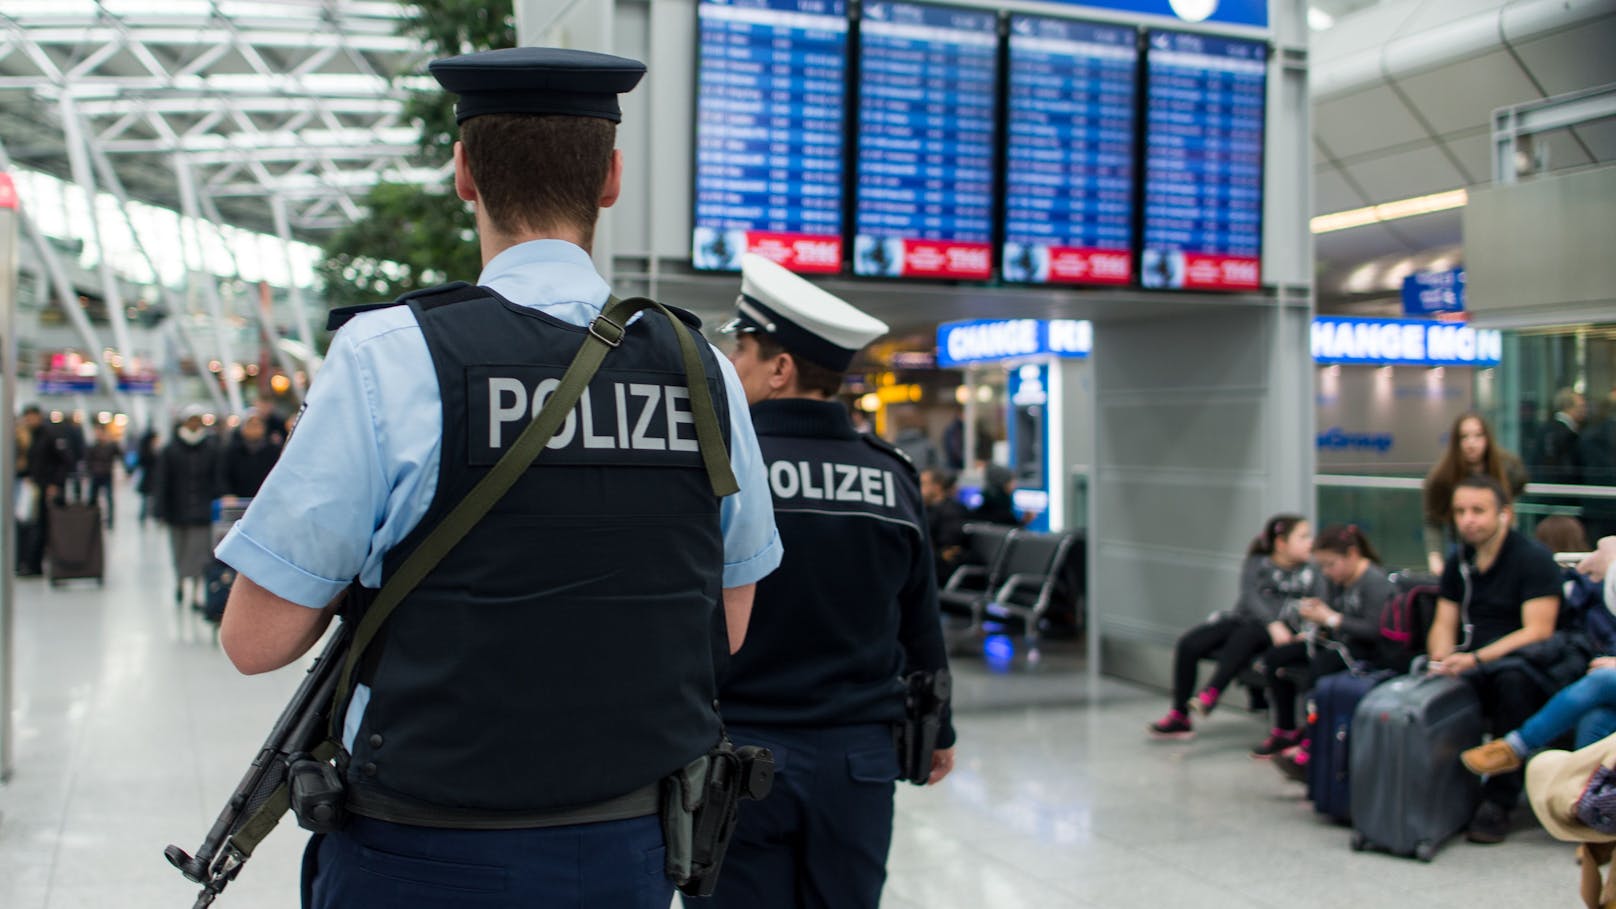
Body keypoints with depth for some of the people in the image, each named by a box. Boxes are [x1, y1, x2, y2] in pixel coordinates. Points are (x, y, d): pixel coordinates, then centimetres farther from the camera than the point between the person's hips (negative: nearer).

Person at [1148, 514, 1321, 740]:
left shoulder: (1311, 573, 14)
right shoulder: (1256, 564, 12)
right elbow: (1251, 596, -6)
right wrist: (1272, 623, -24)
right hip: (1244, 618, 2)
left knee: (1244, 635, -37)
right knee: (1187, 644, -18)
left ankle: (1210, 695, -42)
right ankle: (1179, 717, -12)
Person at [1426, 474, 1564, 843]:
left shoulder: (1534, 559, -7)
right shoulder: (1458, 562, 12)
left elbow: (1538, 632, -16)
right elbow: (1444, 625, 10)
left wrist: (1476, 659, -27)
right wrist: (1442, 660, -13)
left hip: (1527, 670, -5)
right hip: (1470, 673, 5)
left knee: (1511, 680, -38)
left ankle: (1498, 801, -29)